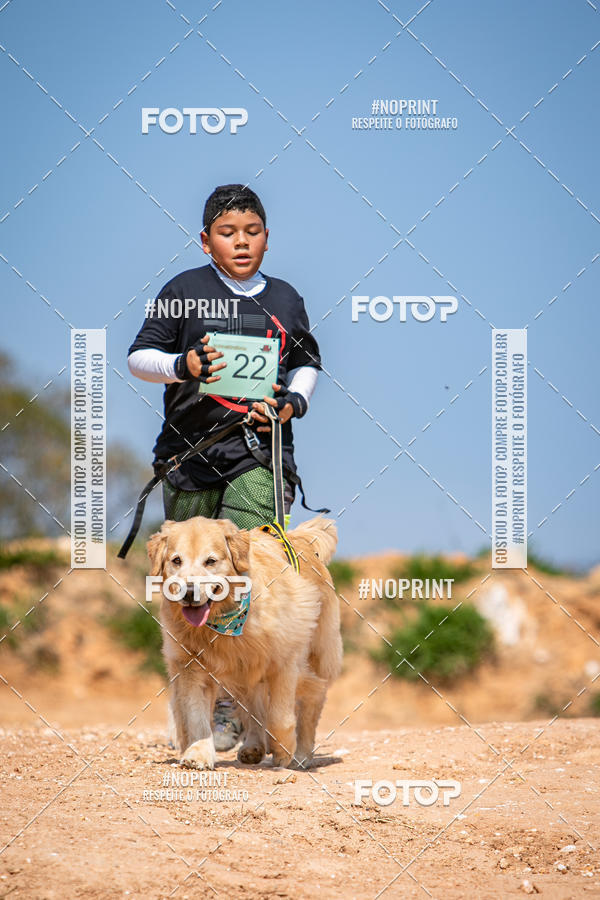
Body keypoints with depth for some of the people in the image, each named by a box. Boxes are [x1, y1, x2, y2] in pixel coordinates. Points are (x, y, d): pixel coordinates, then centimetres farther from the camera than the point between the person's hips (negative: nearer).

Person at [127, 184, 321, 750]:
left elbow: (307, 363, 25)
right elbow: (138, 357, 3)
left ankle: (229, 707, -15)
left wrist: (294, 401, 5)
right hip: (190, 449, 0)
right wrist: (182, 366, -17)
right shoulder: (183, 292, 2)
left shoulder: (285, 300, 10)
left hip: (259, 452, 0)